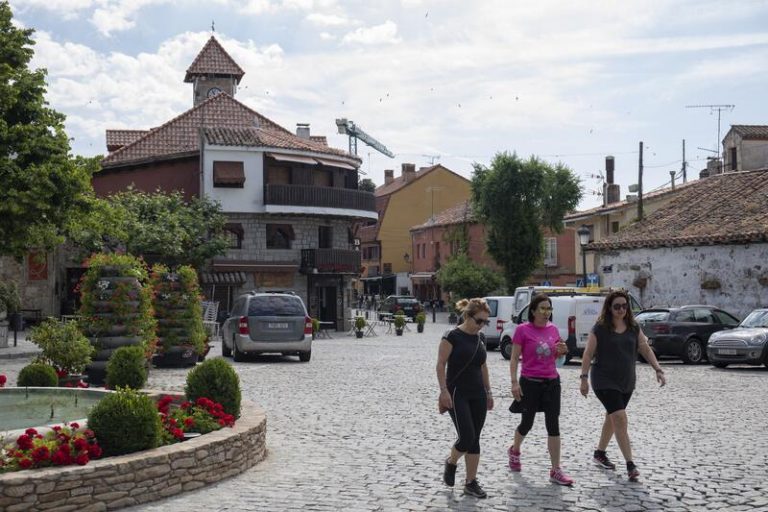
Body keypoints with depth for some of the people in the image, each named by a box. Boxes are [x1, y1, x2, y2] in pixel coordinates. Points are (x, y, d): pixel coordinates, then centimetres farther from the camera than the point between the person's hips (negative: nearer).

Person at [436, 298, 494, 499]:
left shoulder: (480, 339, 9)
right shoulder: (452, 337, -11)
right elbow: (441, 365, -11)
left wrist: (488, 392, 16)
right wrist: (444, 390, -17)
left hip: (478, 395, 6)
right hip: (457, 394, -6)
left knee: (474, 440, 5)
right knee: (466, 436, -12)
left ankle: (471, 482, 12)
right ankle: (451, 463, 17)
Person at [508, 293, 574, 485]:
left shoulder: (553, 329, 6)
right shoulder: (523, 330, -9)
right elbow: (514, 358, -7)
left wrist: (562, 351, -5)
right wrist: (514, 382, -14)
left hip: (552, 382, 4)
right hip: (530, 383, -4)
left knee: (553, 425, 0)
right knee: (527, 423, 10)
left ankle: (556, 470, 3)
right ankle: (514, 451, 41)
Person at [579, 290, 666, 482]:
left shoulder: (633, 328, 5)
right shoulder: (600, 328, -9)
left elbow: (645, 349, 6)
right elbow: (588, 354, -8)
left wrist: (658, 369, -6)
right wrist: (584, 378, -11)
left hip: (626, 382, 6)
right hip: (605, 382, -6)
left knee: (612, 418, 17)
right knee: (620, 419, -15)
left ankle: (599, 454, 34)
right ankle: (630, 464, -15)